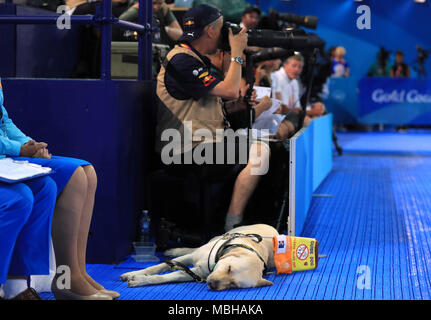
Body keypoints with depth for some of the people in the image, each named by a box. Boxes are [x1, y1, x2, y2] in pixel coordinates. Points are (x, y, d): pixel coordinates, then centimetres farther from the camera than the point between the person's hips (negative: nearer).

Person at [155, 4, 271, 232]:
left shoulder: (195, 59, 19)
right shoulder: (181, 61, -15)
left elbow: (227, 95, 23)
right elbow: (230, 91, -20)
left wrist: (235, 54, 17)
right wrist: (236, 53, -6)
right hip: (188, 154, -11)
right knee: (259, 152, -21)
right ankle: (231, 228, -23)